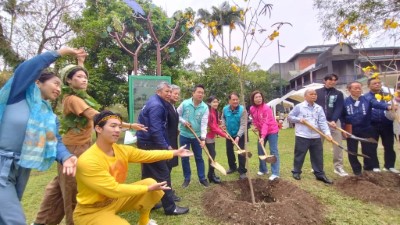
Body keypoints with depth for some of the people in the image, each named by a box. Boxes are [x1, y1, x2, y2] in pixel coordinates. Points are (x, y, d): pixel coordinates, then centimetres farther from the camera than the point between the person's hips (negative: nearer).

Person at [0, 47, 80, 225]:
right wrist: (59, 52, -15)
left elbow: (55, 141, 2)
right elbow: (26, 69, -22)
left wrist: (66, 157, -19)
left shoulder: (49, 115, 12)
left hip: (22, 169, 8)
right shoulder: (20, 93, -5)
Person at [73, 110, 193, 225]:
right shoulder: (87, 161, -30)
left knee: (150, 182, -2)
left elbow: (147, 155, 1)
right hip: (92, 211, -7)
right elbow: (113, 189, -29)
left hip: (116, 199, 7)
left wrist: (175, 153, 0)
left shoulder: (121, 149, -8)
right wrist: (148, 188, -25)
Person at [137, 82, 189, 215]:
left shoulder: (159, 104, 14)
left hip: (146, 142, 11)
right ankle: (170, 207, 6)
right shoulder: (156, 106, -19)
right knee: (163, 174, -4)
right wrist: (165, 147, -20)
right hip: (150, 144, -11)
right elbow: (155, 130, -25)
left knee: (149, 174, 17)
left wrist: (167, 145, 19)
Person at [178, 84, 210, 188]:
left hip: (197, 136, 0)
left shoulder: (205, 107, -11)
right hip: (184, 135, 0)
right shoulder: (185, 103, -11)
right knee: (184, 158, 9)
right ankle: (187, 178, 25)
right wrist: (183, 121, -18)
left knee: (199, 157, 11)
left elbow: (204, 124, -17)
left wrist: (203, 138, -26)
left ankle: (202, 178, 24)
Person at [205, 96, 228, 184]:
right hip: (208, 136, -9)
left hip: (212, 136, 9)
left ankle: (211, 174, 23)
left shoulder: (215, 112, 9)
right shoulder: (208, 112, -21)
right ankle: (211, 175, 5)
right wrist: (224, 134, -18)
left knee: (212, 154, 12)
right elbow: (212, 127, -23)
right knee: (212, 154, -6)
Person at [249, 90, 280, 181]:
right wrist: (255, 126, -5)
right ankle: (263, 169, 25)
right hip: (261, 132, 7)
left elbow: (266, 123, -30)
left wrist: (263, 136, -37)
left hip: (272, 131, -6)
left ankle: (275, 173, -3)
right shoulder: (252, 109, -3)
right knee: (260, 150, 10)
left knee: (273, 151, -7)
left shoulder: (266, 108, -23)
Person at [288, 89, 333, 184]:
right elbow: (290, 117, 2)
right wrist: (299, 119, -15)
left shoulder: (319, 108, 7)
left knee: (318, 156, 11)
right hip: (302, 136, -4)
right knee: (299, 155, 6)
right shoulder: (299, 107, -3)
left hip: (316, 137, 4)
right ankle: (296, 172, 22)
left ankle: (320, 174, 24)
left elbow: (323, 122, -1)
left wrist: (327, 133, -15)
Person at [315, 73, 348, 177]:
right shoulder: (317, 92, 6)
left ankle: (338, 167, 7)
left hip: (334, 122, 0)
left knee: (338, 145, -2)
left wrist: (334, 120, -20)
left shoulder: (339, 94, 6)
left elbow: (339, 108, -5)